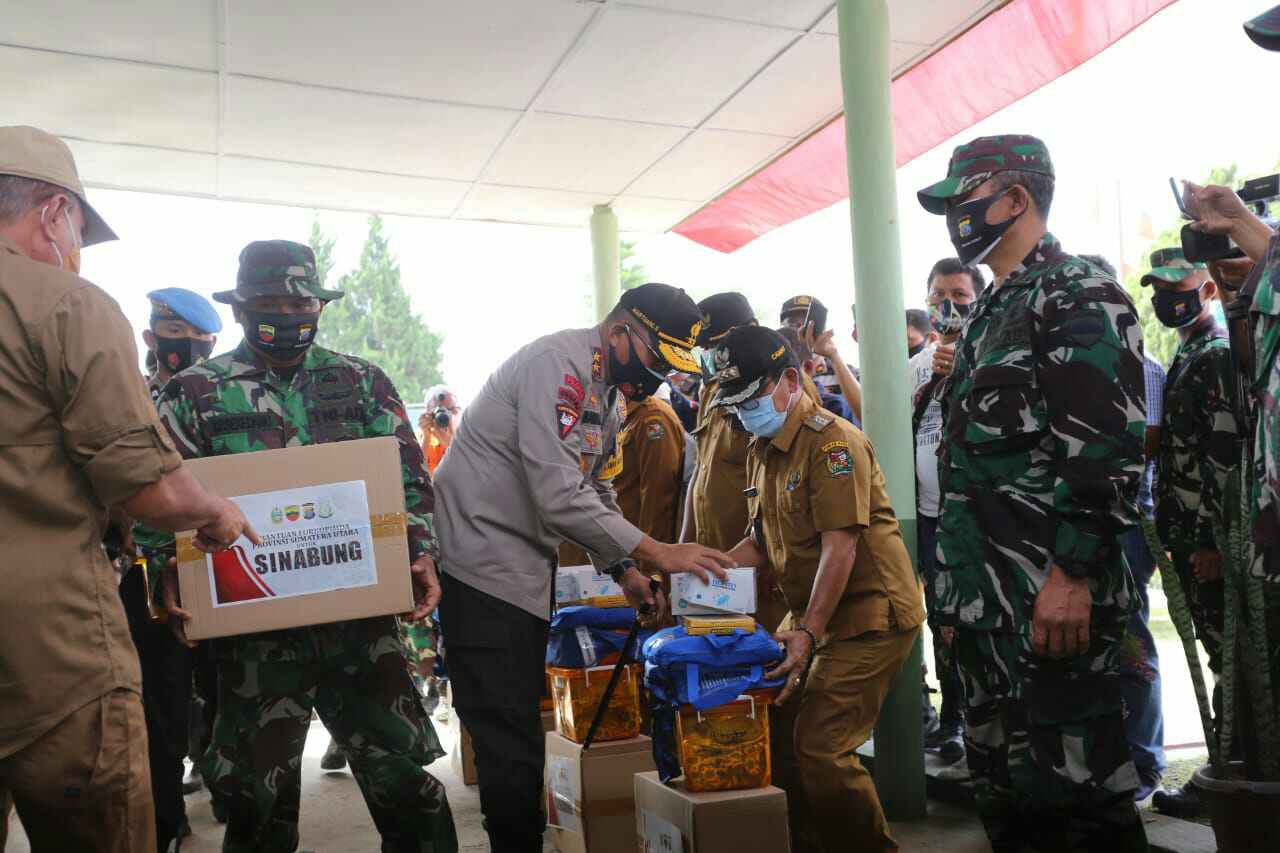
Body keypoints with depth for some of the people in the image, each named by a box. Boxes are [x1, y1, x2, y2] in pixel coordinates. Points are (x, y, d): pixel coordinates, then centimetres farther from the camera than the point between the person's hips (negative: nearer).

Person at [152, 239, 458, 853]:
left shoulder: (363, 382, 9)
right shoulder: (193, 393, 4)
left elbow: (410, 479, 8)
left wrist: (420, 554, -7)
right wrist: (171, 579, -13)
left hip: (360, 612, 1)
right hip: (253, 623, -1)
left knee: (403, 777, 6)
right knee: (258, 800, 12)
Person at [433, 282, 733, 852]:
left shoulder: (611, 393, 13)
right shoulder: (558, 364, -19)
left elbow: (598, 495, 18)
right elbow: (559, 497, -27)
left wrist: (624, 571, 4)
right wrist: (656, 553, -23)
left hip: (526, 569, 10)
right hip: (482, 564, -10)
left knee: (521, 731, 16)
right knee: (510, 742, -6)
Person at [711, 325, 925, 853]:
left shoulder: (832, 441, -16)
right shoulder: (761, 451, 11)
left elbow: (840, 547, -23)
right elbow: (764, 541, 16)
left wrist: (809, 632, -28)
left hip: (870, 615, -8)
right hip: (809, 613, 9)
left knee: (820, 747, -13)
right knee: (775, 728, 5)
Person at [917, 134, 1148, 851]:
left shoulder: (1079, 295, -7)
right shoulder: (989, 314, 21)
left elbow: (1108, 447, -18)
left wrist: (1071, 573, -24)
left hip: (1053, 600, -9)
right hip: (987, 599, 10)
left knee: (1078, 792, -3)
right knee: (1006, 792, 16)